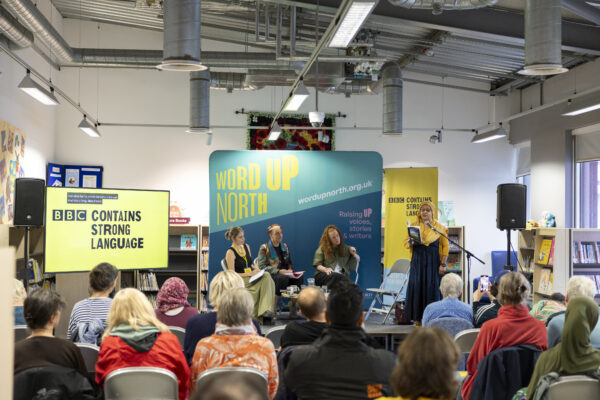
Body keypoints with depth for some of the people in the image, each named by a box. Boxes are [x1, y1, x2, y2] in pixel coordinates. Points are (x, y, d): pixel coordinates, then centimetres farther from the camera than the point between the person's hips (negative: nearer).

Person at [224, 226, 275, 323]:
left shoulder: (246, 247, 15)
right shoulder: (230, 252, -6)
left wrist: (257, 269, 2)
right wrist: (250, 274, -15)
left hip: (251, 277, 6)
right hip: (240, 280, -6)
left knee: (266, 278, -28)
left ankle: (266, 310, -36)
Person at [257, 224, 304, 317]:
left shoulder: (285, 247, 17)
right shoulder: (264, 248, -2)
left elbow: (289, 263, 23)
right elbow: (262, 267, -10)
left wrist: (290, 270, -2)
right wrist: (278, 271, -18)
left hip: (284, 274, 5)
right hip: (270, 275, -5)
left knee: (299, 278, -25)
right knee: (283, 278, -38)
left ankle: (293, 309, -21)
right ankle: (273, 309, -29)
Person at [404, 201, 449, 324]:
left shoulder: (439, 227, 4)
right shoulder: (414, 226, 10)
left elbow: (445, 246, 1)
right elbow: (406, 243, 11)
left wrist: (443, 264, -7)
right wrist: (410, 242, -14)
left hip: (433, 261, -2)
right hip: (417, 260, 2)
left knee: (432, 288, -5)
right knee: (416, 286, -4)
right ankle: (417, 318, 2)